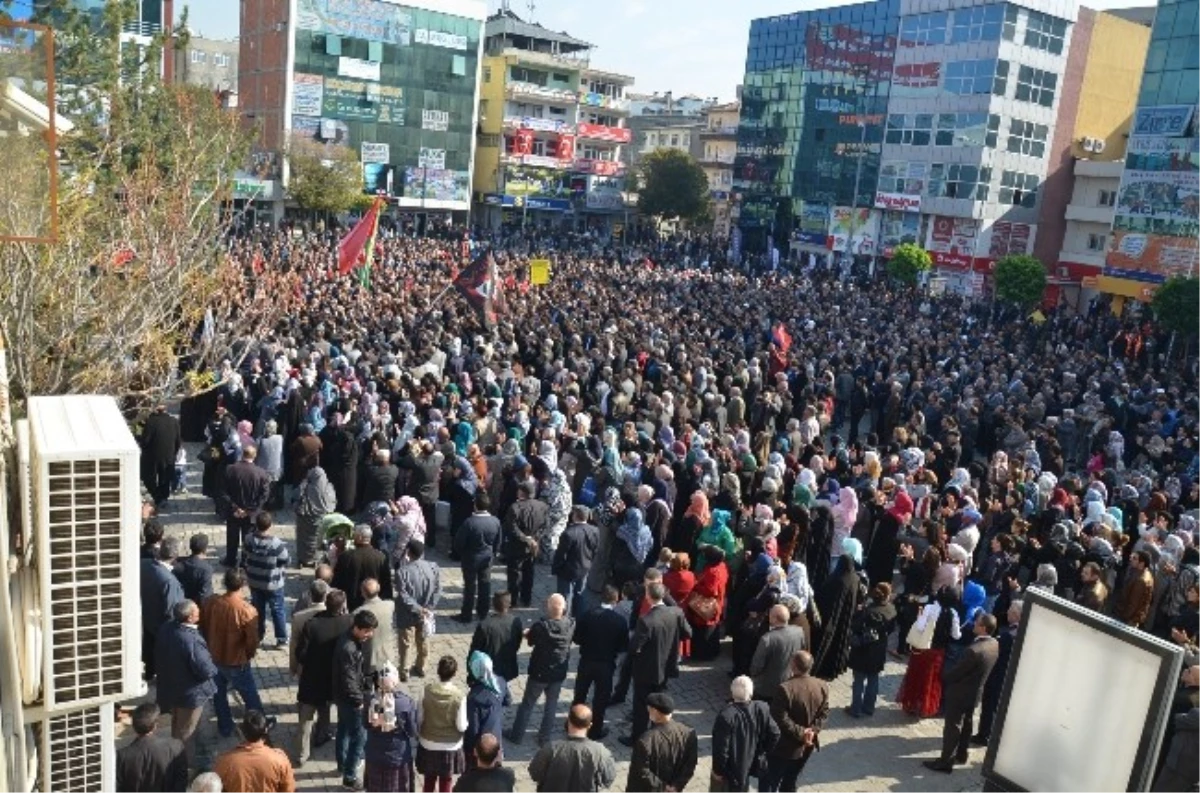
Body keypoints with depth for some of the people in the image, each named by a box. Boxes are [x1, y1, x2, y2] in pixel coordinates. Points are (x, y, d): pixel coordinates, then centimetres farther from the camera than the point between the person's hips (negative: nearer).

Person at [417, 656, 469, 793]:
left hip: (428, 744, 2)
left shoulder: (427, 690, -17)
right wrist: (467, 724, 6)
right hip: (450, 746, -2)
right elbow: (461, 726, -17)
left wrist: (419, 735, 12)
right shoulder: (459, 695, -23)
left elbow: (419, 718, -6)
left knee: (429, 780, 22)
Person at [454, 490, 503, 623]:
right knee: (485, 585, 16)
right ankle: (483, 612, 27)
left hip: (470, 558, -4)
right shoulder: (495, 521, -11)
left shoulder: (469, 522, -26)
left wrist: (460, 554, 3)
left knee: (470, 586, 7)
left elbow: (459, 542, -16)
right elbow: (498, 541, 2)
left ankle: (467, 615, 15)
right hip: (487, 557, 4)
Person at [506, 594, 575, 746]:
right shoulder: (570, 624, -17)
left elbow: (530, 640, -7)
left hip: (539, 672, -3)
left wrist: (527, 632, 10)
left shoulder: (540, 626, -27)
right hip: (559, 672, 3)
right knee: (551, 705, 21)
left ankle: (516, 735, 31)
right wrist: (563, 613, 0)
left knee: (527, 704, 16)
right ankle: (544, 736, 32)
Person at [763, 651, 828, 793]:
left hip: (784, 747, -6)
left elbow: (780, 718, -25)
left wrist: (800, 732, -17)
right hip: (807, 746, 6)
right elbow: (824, 713, -2)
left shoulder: (785, 689, -27)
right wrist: (813, 730, -10)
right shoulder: (822, 686, -8)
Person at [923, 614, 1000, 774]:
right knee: (967, 724, 23)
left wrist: (944, 678, -2)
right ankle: (962, 755, 39)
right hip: (976, 692, 8)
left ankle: (946, 761, 13)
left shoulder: (974, 650, -34)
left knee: (952, 727, 4)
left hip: (959, 693, -8)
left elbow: (956, 672, -22)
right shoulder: (995, 645, -7)